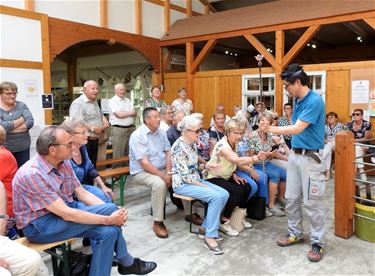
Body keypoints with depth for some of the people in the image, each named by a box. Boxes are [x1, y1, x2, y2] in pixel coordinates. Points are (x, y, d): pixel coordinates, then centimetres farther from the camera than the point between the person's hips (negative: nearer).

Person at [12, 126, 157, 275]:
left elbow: (83, 194, 2)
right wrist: (109, 219, -26)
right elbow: (65, 214, -29)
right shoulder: (31, 174, -27)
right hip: (39, 226, -7)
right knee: (110, 209, -21)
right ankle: (127, 262, -1)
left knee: (109, 231, -19)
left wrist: (112, 213, -14)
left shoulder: (64, 163, -2)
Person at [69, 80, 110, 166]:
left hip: (95, 140, 9)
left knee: (93, 165, 16)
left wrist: (105, 122, 6)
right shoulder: (78, 103, -15)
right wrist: (93, 128, -22)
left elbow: (101, 115, 28)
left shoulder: (95, 102, 15)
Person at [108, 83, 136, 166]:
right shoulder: (112, 101, -3)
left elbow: (135, 113, 9)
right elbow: (119, 114, -15)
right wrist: (130, 112, 1)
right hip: (119, 129, -6)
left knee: (130, 154, 10)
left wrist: (124, 113, -10)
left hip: (131, 128, 6)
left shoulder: (128, 100, 17)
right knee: (118, 155, -2)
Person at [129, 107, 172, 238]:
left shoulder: (161, 132, 5)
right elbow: (144, 163, -22)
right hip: (142, 171, -7)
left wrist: (168, 173, -12)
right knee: (159, 183, -34)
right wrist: (163, 176, -22)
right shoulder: (137, 135, -17)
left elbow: (168, 153, 3)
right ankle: (157, 222, -21)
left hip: (162, 169, 7)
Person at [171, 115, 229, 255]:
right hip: (183, 184, -9)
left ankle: (205, 228, 4)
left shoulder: (193, 143, 7)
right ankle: (209, 236, -15)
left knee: (224, 194, -7)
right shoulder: (179, 147, -20)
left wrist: (206, 166, -2)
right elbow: (185, 176, -21)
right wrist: (204, 186, -16)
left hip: (195, 180, 9)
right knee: (216, 197, -25)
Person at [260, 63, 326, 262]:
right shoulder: (297, 100, 10)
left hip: (310, 157, -8)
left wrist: (271, 129, -13)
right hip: (294, 154, 8)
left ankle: (317, 242, 15)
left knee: (311, 202, 1)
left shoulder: (314, 101, -17)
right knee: (291, 198, 14)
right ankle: (295, 233, 29)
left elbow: (297, 129, -21)